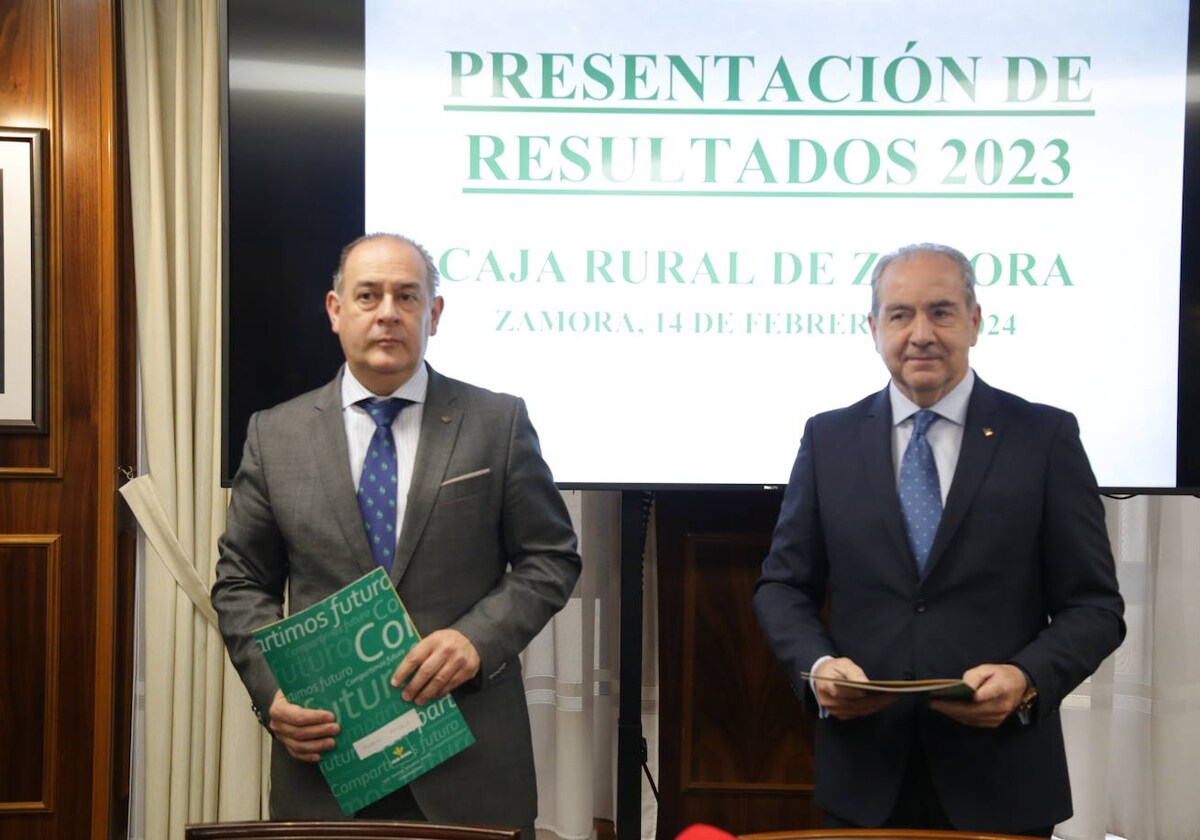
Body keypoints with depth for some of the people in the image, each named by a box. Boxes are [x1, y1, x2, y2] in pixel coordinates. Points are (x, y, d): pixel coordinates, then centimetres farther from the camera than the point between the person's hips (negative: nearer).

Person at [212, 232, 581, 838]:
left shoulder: (498, 423, 1)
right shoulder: (274, 435, 5)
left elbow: (551, 558, 2)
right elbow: (241, 582, 8)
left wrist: (478, 639, -14)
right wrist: (271, 692, -7)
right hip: (324, 754, 1)